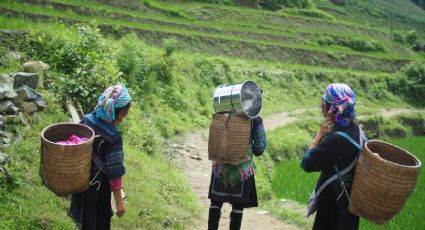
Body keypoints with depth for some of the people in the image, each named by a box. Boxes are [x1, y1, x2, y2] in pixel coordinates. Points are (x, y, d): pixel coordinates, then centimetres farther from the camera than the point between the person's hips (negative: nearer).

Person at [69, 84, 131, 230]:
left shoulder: (87, 120, -13)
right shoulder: (112, 139, -31)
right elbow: (114, 173, -24)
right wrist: (119, 202, -13)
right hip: (97, 186, -6)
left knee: (84, 212, 30)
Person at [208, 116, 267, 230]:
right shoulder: (255, 120, -9)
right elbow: (259, 149, -6)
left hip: (221, 166, 1)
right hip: (243, 168, -1)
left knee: (216, 201, 14)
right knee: (238, 204, 11)